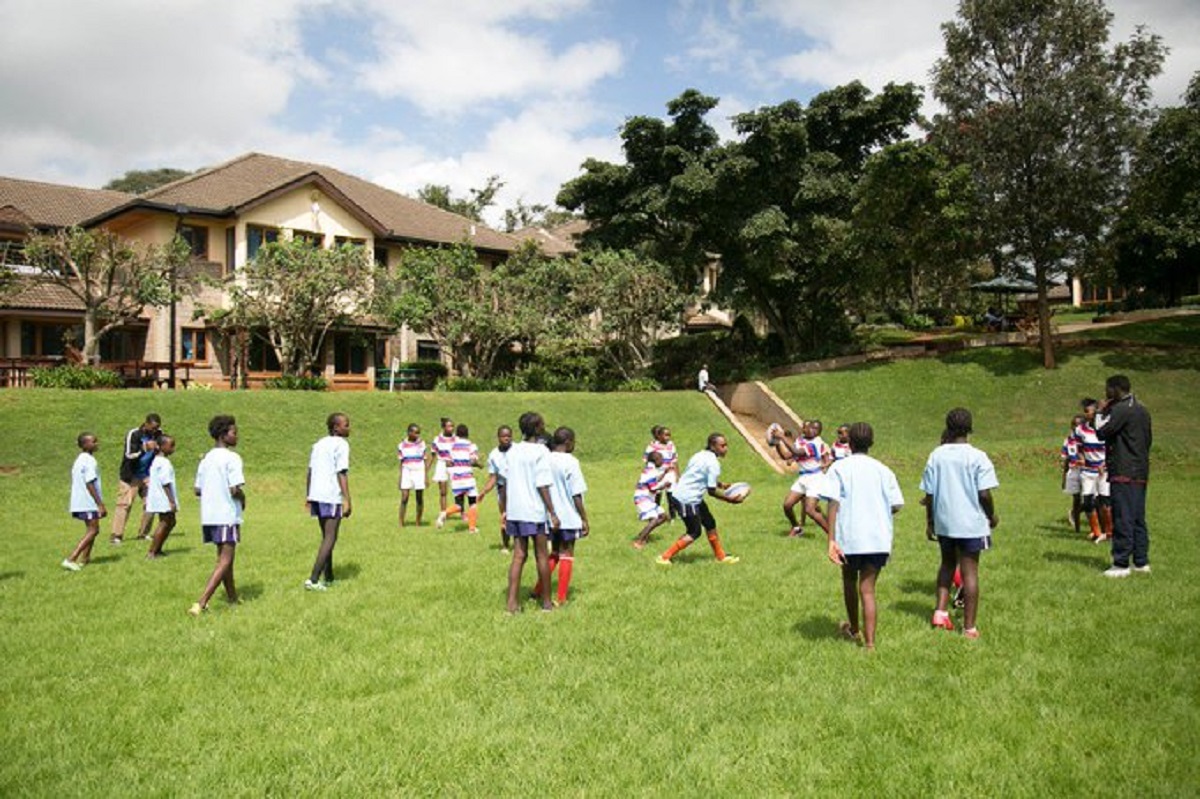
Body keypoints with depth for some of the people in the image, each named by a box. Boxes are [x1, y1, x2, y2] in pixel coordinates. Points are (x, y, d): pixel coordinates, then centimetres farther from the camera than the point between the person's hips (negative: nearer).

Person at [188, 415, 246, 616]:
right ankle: (200, 604, -16)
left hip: (208, 515, 8)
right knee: (225, 560, -6)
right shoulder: (232, 458, -12)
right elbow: (235, 490, -19)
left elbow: (198, 490, 13)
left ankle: (233, 599, 28)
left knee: (223, 557, 18)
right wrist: (243, 499, 0)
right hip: (227, 516, -8)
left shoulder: (206, 459, 12)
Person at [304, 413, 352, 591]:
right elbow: (342, 474, -14)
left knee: (327, 537, 18)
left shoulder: (318, 444, 17)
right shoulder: (341, 444, -7)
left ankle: (328, 578, 25)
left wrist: (307, 496, 22)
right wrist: (348, 500, -16)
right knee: (330, 538, -4)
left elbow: (310, 472, 16)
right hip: (332, 497, -8)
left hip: (316, 496, 8)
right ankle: (313, 580, -12)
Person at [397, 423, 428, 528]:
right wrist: (400, 478, 4)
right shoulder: (402, 445, 4)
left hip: (419, 473, 0)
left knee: (420, 499, 3)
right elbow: (401, 463, 8)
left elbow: (425, 461, 5)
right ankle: (401, 523, -4)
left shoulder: (422, 444, 3)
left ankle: (418, 522, 13)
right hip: (407, 473, 0)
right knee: (404, 498, -7)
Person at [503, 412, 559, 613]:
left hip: (514, 511, 5)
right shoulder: (540, 451, -12)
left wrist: (505, 510, 17)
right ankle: (546, 602, 19)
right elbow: (542, 486, -15)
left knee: (519, 555, 9)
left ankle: (512, 602, 2)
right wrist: (552, 513, -11)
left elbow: (506, 483, 9)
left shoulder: (513, 451, 7)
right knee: (542, 556, 8)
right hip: (535, 512, -5)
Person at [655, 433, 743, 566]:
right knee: (694, 532, 0)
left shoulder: (703, 455, 10)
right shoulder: (713, 463, -19)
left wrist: (721, 484, 18)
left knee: (710, 523, 18)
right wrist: (730, 500, -11)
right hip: (686, 500, -10)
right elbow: (712, 491, -19)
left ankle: (721, 556, 31)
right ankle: (665, 557, 4)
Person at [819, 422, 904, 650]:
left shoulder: (839, 468, -2)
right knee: (867, 589, 3)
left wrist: (831, 540, -15)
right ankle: (869, 642, -7)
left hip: (849, 537, -1)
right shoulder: (883, 470, 5)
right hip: (878, 538, 1)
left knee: (849, 581, 21)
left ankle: (854, 629, 39)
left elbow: (833, 503, -12)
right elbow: (896, 505, 3)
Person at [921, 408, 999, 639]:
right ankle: (969, 627, 8)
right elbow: (984, 494, -13)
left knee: (947, 564, 23)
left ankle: (941, 611, 14)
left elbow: (929, 494, 1)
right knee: (970, 572, 4)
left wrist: (929, 522, 11)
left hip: (943, 523, 3)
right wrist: (992, 516, 5)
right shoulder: (977, 457, -10)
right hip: (971, 523, -3)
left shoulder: (936, 456, -1)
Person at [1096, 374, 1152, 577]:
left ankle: (1121, 564, -5)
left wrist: (1104, 412, -2)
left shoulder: (1121, 409, -14)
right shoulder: (1142, 410, 16)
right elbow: (1148, 439, 20)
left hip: (1123, 473, -9)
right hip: (1141, 472, 9)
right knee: (1138, 519, 13)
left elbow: (1102, 433, -15)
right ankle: (1141, 562, 17)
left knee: (1123, 519, -7)